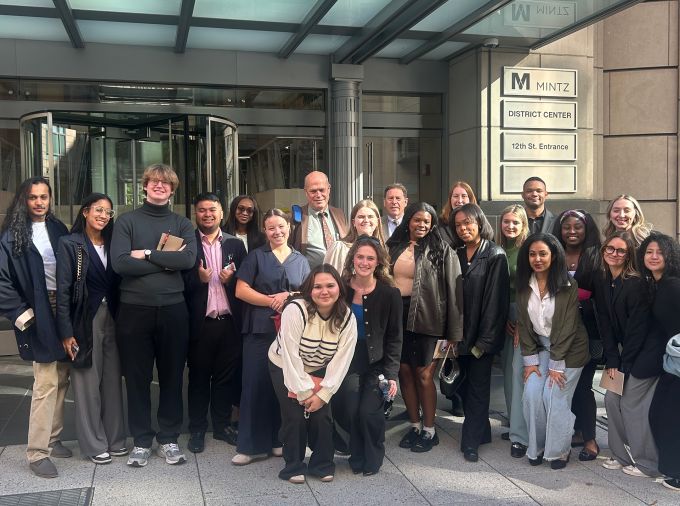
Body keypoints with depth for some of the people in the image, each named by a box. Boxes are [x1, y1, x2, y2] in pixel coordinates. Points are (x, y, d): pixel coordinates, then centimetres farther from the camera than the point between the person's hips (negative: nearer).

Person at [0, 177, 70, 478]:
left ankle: (52, 438, 22)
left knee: (61, 379, 8)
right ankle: (37, 453, 1)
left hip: (63, 309, 5)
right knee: (46, 383, -7)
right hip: (39, 315, -5)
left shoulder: (58, 229, 10)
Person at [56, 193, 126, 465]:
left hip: (111, 320, 4)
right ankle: (94, 443, 15)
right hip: (85, 321, -4)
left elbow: (118, 284, 9)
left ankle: (115, 438, 21)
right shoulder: (70, 244, -4)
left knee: (113, 380, 9)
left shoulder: (112, 244, 10)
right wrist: (66, 332, -14)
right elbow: (63, 290, -9)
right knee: (88, 383, 3)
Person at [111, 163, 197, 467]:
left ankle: (169, 439, 22)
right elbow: (120, 262, -12)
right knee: (137, 378, 7)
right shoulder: (127, 221, 3)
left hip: (173, 309, 2)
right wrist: (167, 262, -10)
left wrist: (147, 254, -11)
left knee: (172, 376, 8)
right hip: (134, 309, -1)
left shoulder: (182, 224, 9)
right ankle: (141, 441, 20)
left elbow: (189, 259, -10)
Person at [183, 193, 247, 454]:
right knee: (198, 376, 8)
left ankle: (222, 424, 26)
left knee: (226, 376, 11)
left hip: (229, 321, 2)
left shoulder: (235, 244, 9)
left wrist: (232, 278, -10)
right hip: (199, 322, -2)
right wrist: (198, 279, -18)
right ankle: (197, 430, 20)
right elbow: (180, 282, -1)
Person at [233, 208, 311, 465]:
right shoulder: (256, 256, 6)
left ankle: (280, 440, 18)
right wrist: (272, 301, -12)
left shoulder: (301, 260, 14)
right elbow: (241, 290, -3)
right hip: (260, 329, -2)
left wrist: (289, 296, -9)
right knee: (256, 384, -3)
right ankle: (252, 445, 4)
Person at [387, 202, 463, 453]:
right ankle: (415, 426, 24)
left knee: (423, 373, -1)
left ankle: (429, 430, 15)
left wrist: (453, 330, -11)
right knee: (404, 371, 9)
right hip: (396, 313, 4)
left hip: (425, 317, -4)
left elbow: (452, 289, -6)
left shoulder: (441, 251, -3)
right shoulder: (393, 246, 9)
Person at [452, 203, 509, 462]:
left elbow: (495, 300, -12)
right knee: (466, 384, 11)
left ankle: (472, 441, 10)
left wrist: (485, 339, -15)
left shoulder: (495, 256, -7)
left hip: (482, 334, -5)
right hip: (461, 333, 5)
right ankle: (479, 430, 27)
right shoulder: (457, 255, 10)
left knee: (478, 385, 2)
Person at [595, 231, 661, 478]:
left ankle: (646, 462, 12)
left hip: (644, 353, -7)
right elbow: (605, 325, 1)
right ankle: (622, 455, 21)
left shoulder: (635, 284, -18)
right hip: (622, 352, 7)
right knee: (612, 399, 6)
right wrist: (612, 361, -5)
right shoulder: (602, 284, 3)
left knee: (632, 403, -4)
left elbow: (637, 327, -18)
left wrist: (623, 364, -14)